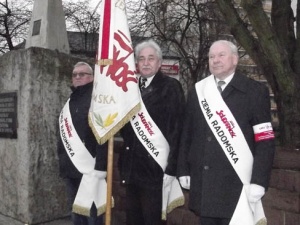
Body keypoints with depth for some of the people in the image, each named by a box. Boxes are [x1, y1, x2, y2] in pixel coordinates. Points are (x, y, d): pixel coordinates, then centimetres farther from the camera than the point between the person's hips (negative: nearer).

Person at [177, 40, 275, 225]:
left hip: (235, 184, -4)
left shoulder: (255, 91, -3)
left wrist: (258, 182, -13)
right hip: (202, 183, 4)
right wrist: (183, 170, 9)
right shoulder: (197, 92, 9)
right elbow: (187, 135, 12)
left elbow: (265, 141, -7)